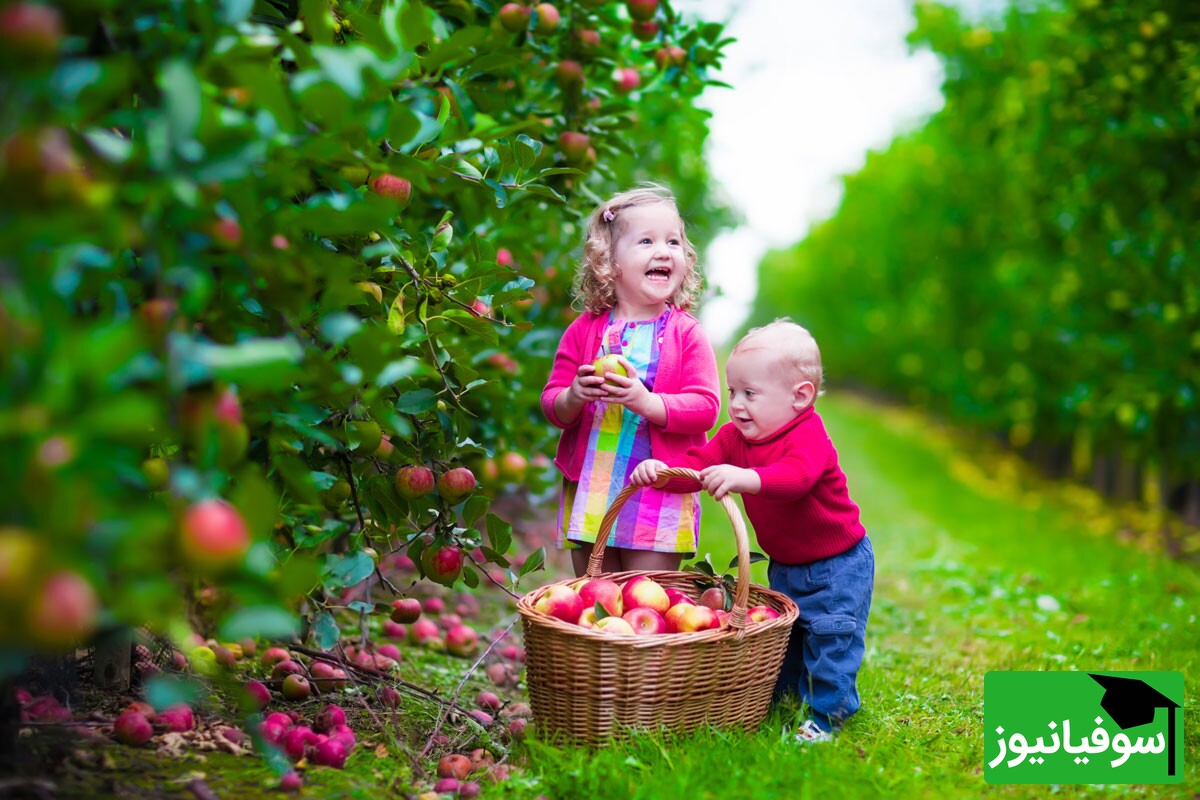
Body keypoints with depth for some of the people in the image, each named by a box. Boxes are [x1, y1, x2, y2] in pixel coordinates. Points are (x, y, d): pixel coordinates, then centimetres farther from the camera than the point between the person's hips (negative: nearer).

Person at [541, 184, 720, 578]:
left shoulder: (686, 333, -2)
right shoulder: (584, 330, 4)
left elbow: (706, 407, -10)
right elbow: (551, 403, 5)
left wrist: (647, 402, -24)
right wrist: (574, 398, -17)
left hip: (659, 495, -2)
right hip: (588, 490, 2)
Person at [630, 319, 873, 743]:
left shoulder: (809, 438, -29)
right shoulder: (736, 435, -4)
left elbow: (794, 477, -49)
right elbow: (699, 463, -12)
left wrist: (744, 478, -67)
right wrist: (664, 471, -33)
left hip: (837, 565, -7)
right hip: (785, 565, 8)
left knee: (830, 637, -5)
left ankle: (828, 713, 8)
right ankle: (777, 693, 37)